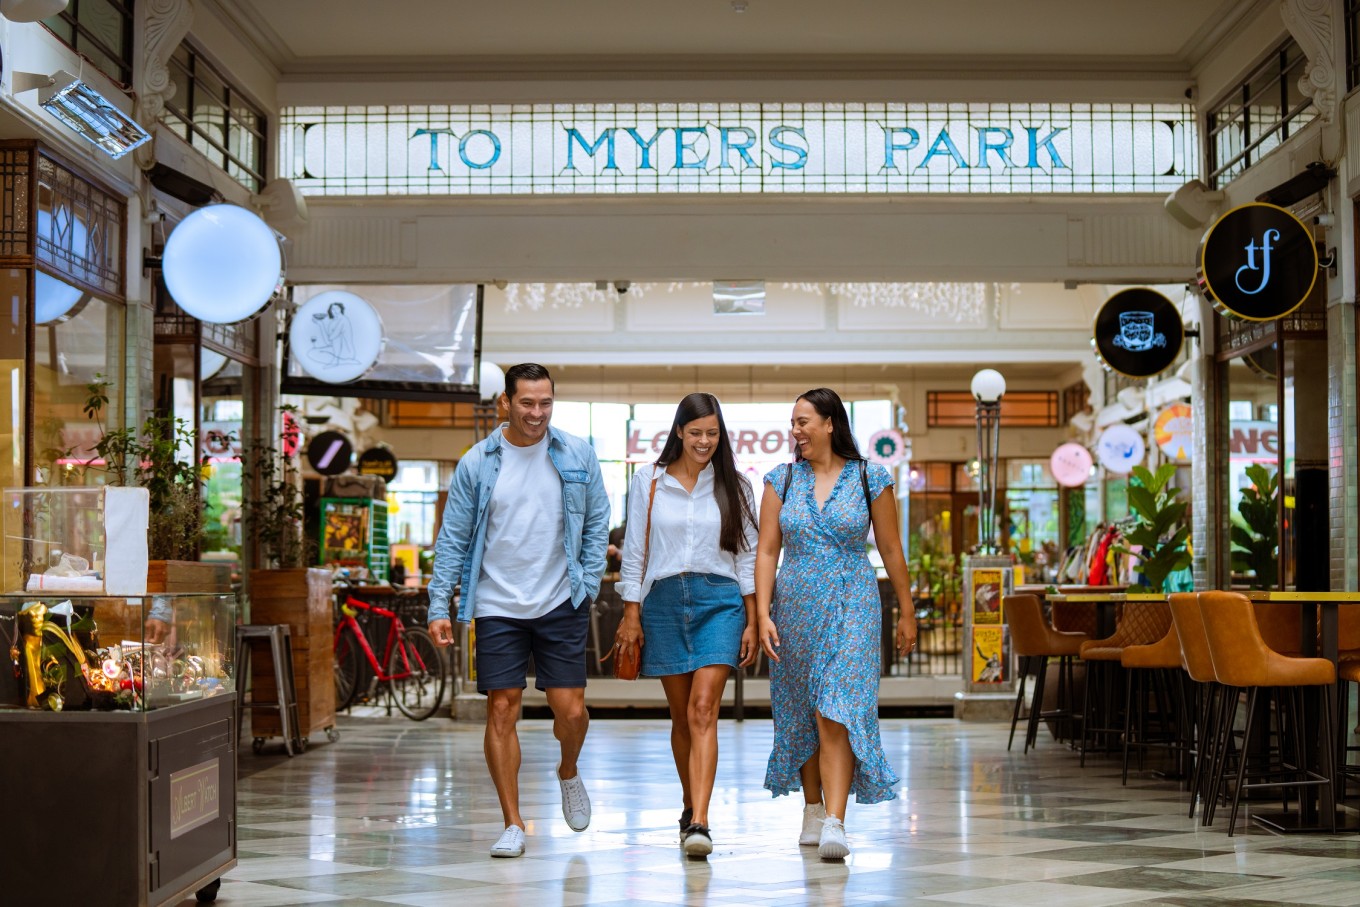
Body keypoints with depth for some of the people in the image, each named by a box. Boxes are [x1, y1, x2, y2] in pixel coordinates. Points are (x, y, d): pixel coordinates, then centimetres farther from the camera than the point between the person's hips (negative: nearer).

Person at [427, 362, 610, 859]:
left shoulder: (577, 456, 2)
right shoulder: (476, 463, -1)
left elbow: (597, 522, 10)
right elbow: (453, 539, 3)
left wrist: (588, 584, 2)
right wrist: (439, 605, -2)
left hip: (561, 604, 0)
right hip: (497, 608, 0)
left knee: (570, 710, -2)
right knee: (502, 710, -1)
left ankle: (568, 772, 33)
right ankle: (513, 824, 10)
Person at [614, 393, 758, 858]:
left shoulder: (734, 486, 7)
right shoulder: (648, 481, 6)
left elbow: (748, 556, 8)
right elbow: (634, 551, 7)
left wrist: (752, 621, 4)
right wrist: (631, 614, 2)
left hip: (720, 599, -1)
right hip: (664, 601, 1)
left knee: (703, 710, -14)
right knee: (682, 715, 8)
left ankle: (699, 824, -20)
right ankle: (690, 806, 28)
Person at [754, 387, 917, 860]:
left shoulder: (869, 479, 0)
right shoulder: (782, 480, 5)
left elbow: (891, 549, 5)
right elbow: (767, 550, 2)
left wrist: (907, 612, 8)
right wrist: (763, 613, -7)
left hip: (851, 607, -3)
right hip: (795, 606, 3)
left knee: (836, 714, -14)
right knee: (802, 714, 10)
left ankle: (835, 824, -19)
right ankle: (813, 811, 26)